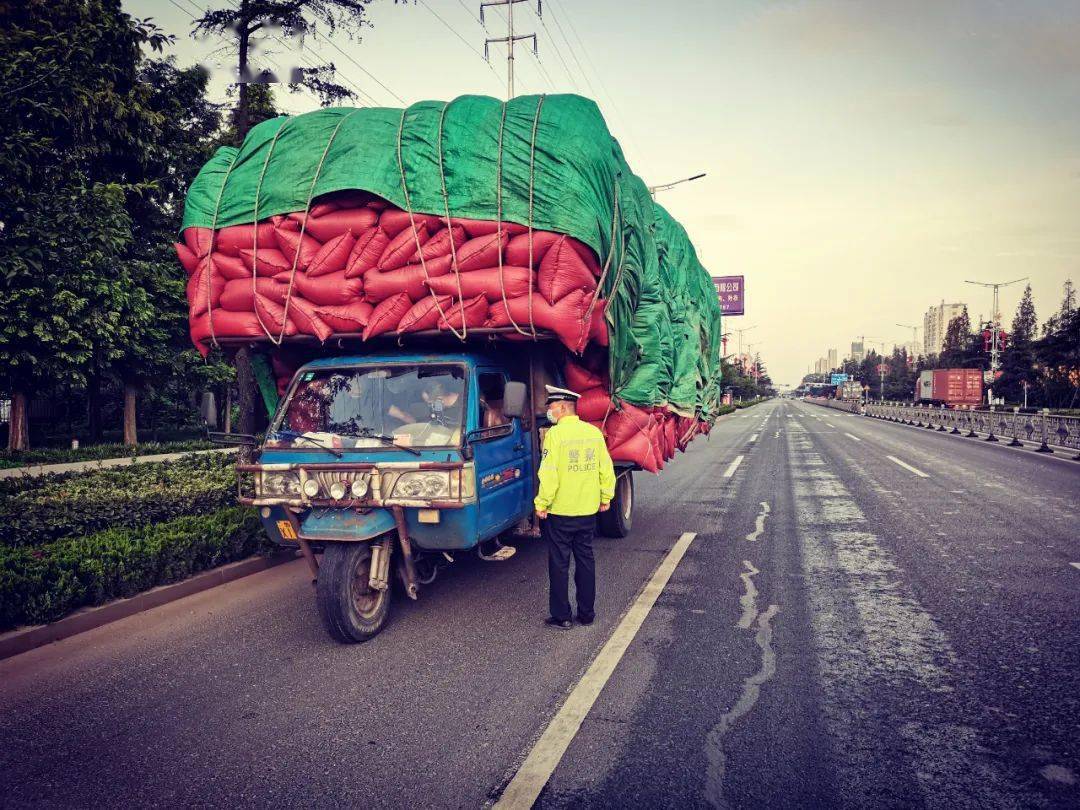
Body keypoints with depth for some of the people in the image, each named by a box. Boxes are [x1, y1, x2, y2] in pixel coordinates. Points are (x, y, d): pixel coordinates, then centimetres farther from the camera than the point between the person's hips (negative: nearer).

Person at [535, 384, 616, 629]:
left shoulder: (555, 433, -14)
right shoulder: (594, 432, 3)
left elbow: (549, 474, -18)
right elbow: (606, 469, 7)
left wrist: (541, 504, -10)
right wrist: (606, 497, 16)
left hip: (560, 511, -5)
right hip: (588, 510, 5)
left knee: (559, 563, 5)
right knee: (586, 560, 15)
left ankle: (561, 617, 11)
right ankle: (587, 613, 23)